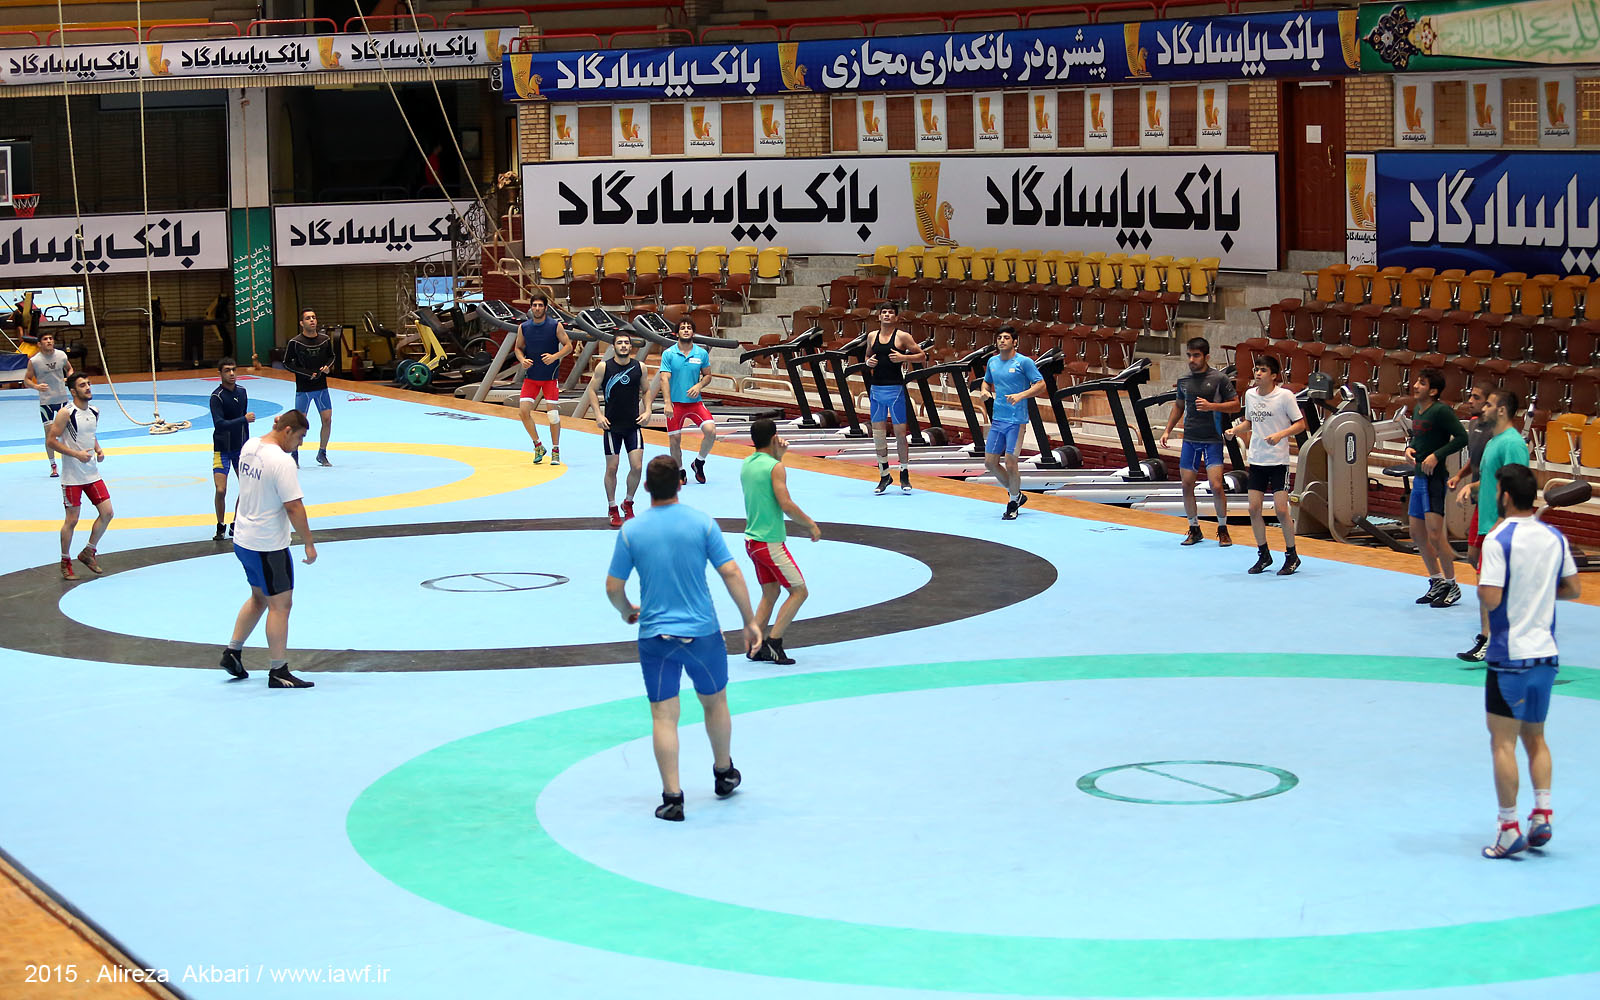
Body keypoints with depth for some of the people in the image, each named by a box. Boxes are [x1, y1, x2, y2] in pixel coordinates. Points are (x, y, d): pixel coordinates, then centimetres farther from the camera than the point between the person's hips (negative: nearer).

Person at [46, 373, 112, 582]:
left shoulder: (94, 412, 7)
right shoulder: (66, 413, -14)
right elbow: (51, 440, -14)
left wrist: (98, 450, 4)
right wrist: (76, 454, -20)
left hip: (92, 473, 6)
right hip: (72, 476, -6)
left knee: (107, 513, 1)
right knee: (72, 520, -1)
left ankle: (88, 552, 19)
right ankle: (65, 562, 15)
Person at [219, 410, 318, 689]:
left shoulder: (249, 447, 3)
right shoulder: (282, 461, -22)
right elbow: (294, 506, -23)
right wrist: (309, 543, -14)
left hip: (242, 540, 9)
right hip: (269, 546, -9)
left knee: (259, 597, 24)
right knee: (280, 604, 1)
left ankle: (232, 652, 26)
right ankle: (278, 672, 5)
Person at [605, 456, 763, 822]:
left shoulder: (631, 530, -4)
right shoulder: (702, 523, -6)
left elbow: (613, 588, 0)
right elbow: (731, 573, -9)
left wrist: (628, 612, 21)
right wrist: (750, 621, -1)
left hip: (654, 637, 0)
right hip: (702, 633, 0)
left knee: (663, 716, 2)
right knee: (715, 702, 21)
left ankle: (672, 797, -2)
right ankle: (724, 774, 38)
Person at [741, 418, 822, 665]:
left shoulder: (746, 464, 9)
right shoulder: (775, 467, -15)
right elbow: (786, 505, -21)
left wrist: (778, 456, 21)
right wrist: (811, 525, -9)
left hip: (752, 540, 8)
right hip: (771, 541, -8)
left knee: (770, 593, 16)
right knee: (799, 591, -1)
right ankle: (773, 642, -7)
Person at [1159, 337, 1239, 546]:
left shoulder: (1219, 379, -5)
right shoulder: (1184, 381, 8)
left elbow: (1235, 405, -4)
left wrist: (1211, 406, -17)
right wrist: (1167, 430, 13)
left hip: (1212, 440, -4)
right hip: (1189, 440, 5)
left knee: (1216, 486, -10)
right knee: (1187, 485, 4)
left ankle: (1222, 529, 6)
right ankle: (1194, 529, 17)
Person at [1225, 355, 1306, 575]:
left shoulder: (1285, 395, -10)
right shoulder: (1250, 394, 6)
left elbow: (1300, 424, -8)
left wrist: (1280, 434, -23)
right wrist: (1234, 430, 2)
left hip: (1279, 460, -5)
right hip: (1256, 459, 5)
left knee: (1281, 509, -8)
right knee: (1254, 508, 2)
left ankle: (1292, 556, 7)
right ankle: (1264, 555, 16)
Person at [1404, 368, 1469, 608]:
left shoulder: (1441, 411, -14)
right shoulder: (1416, 410, 12)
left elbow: (1461, 437, -19)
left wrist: (1436, 455, -23)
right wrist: (1409, 448, 5)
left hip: (1435, 478, -10)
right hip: (1419, 478, 10)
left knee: (1435, 535, -10)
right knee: (1417, 534, 14)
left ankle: (1452, 586, 2)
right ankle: (1437, 582, 27)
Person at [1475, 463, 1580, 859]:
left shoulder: (1498, 540, -15)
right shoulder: (1555, 538, 4)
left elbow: (1490, 599, -20)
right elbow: (1572, 589, 12)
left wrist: (1479, 586, 1)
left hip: (1509, 655, -6)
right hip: (1546, 653, 6)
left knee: (1503, 741, 0)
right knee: (1535, 738, 18)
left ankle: (1509, 828, 0)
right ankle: (1542, 815, 9)